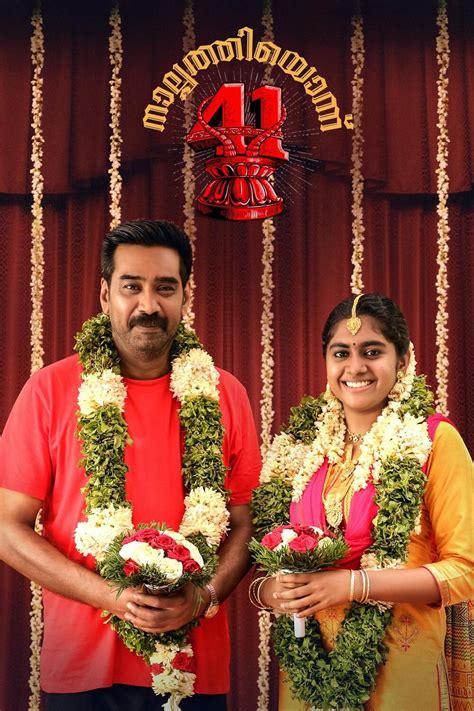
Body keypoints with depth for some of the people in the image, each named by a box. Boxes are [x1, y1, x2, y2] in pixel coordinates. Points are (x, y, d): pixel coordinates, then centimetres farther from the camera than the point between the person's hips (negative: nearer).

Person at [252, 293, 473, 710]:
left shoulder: (435, 440, -8)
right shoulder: (299, 445, 3)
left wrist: (353, 584, -21)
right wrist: (268, 590, -11)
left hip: (399, 665, -3)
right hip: (306, 664, 4)